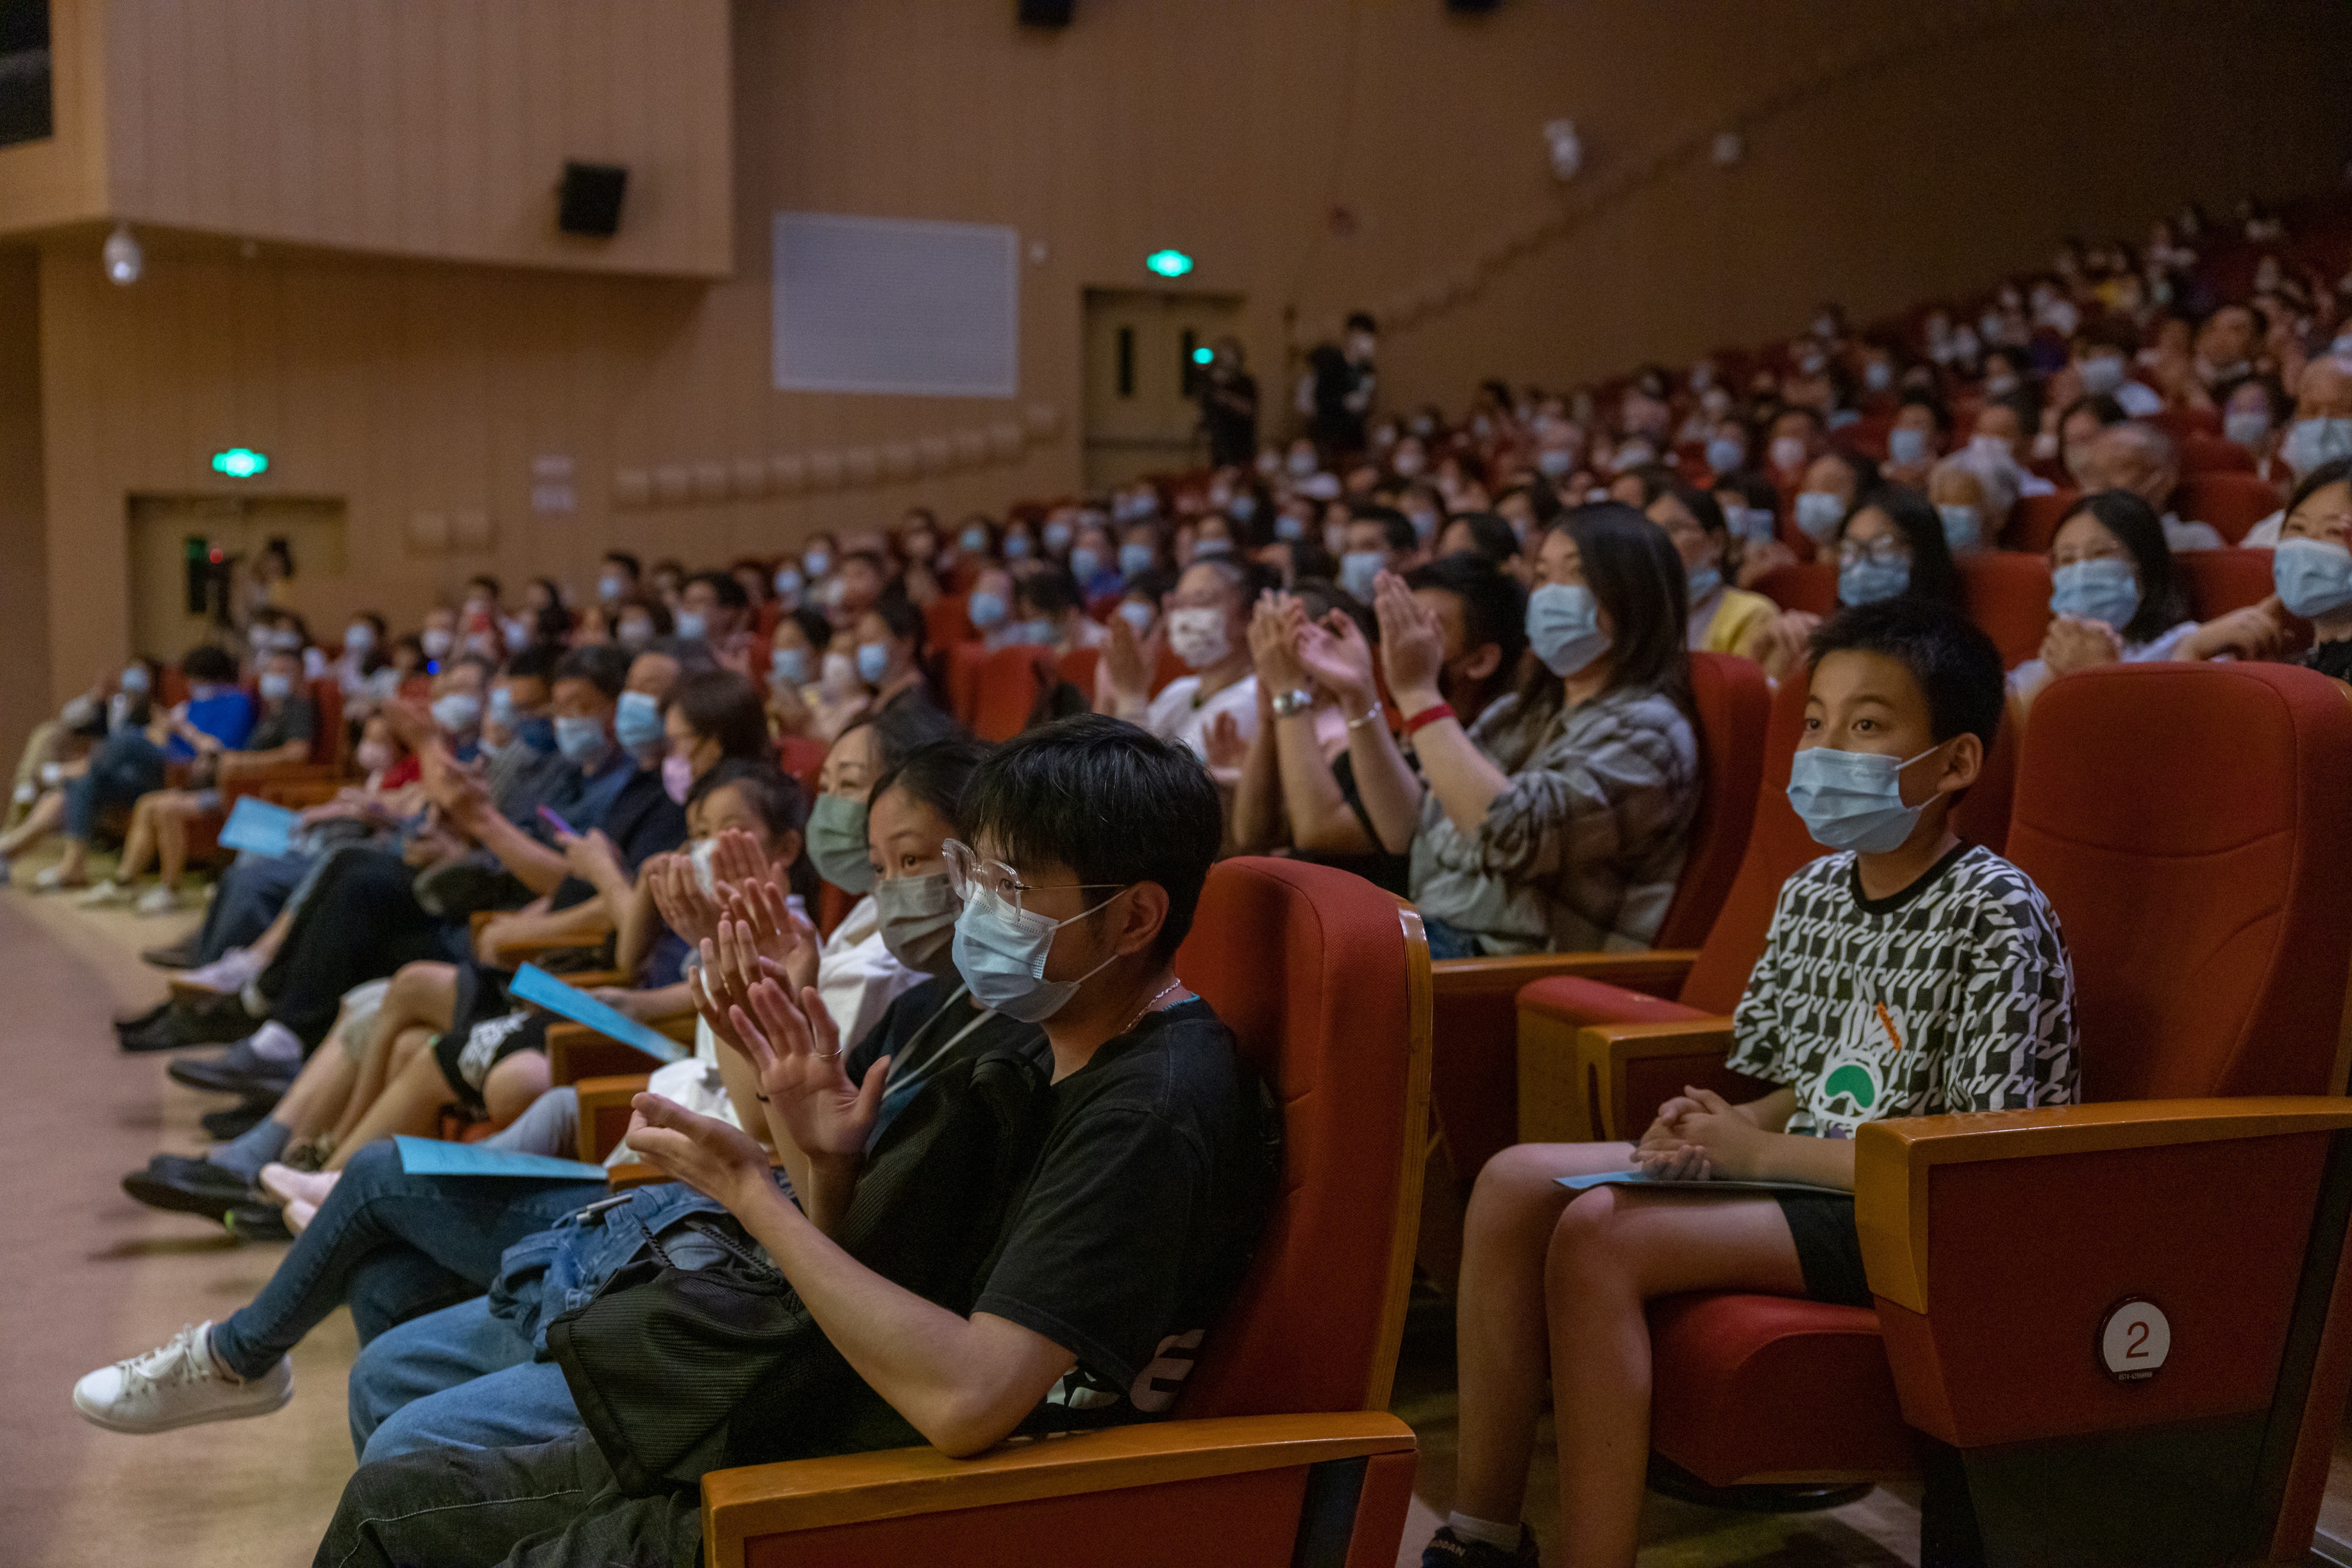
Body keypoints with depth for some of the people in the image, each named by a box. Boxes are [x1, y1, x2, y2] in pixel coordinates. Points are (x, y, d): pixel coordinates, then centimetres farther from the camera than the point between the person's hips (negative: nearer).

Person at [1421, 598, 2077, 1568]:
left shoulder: (1993, 915, -15)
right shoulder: (1813, 893, 9)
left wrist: (1761, 1150, -20)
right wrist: (1717, 1130, -7)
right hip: (1807, 1177, 9)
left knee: (1598, 1236, -26)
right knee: (1516, 1182, -3)